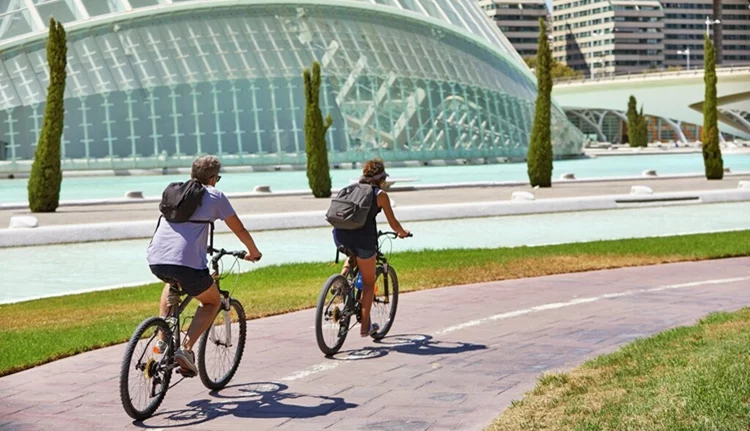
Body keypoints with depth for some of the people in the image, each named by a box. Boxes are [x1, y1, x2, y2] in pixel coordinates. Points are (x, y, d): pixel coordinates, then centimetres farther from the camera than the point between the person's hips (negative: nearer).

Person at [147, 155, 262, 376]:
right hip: (187, 262, -5)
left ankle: (162, 338, 27)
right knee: (212, 301, 19)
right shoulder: (214, 195, 9)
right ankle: (186, 348, -1)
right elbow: (239, 230, 16)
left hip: (156, 260, 5)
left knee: (171, 283, 39)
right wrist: (253, 252, 35)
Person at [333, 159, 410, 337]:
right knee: (368, 283, 14)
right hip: (363, 239, -4)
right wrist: (403, 233, 31)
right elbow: (393, 224, 9)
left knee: (352, 255, 41)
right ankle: (365, 326, 16)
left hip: (340, 236, 4)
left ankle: (342, 276, 15)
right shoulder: (380, 195, 5)